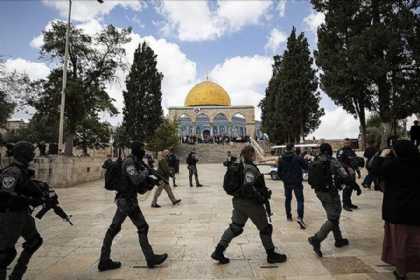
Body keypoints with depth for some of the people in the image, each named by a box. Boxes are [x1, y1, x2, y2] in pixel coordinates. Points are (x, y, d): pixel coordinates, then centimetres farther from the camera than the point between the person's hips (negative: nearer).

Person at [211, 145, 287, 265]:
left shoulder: (241, 166, 9)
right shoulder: (250, 168, -19)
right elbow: (248, 187, -29)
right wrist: (261, 198, -18)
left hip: (238, 200, 8)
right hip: (250, 203, -8)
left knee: (235, 227, 14)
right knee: (265, 228, 11)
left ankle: (218, 252, 11)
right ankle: (271, 255, 25)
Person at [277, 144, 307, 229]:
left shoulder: (281, 159, -2)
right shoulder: (298, 158, -12)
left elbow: (279, 172, 2)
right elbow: (306, 167, -6)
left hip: (287, 183, 3)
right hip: (297, 182, -3)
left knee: (288, 199, 19)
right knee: (300, 200, 1)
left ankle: (288, 216, 28)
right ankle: (300, 217, -15)